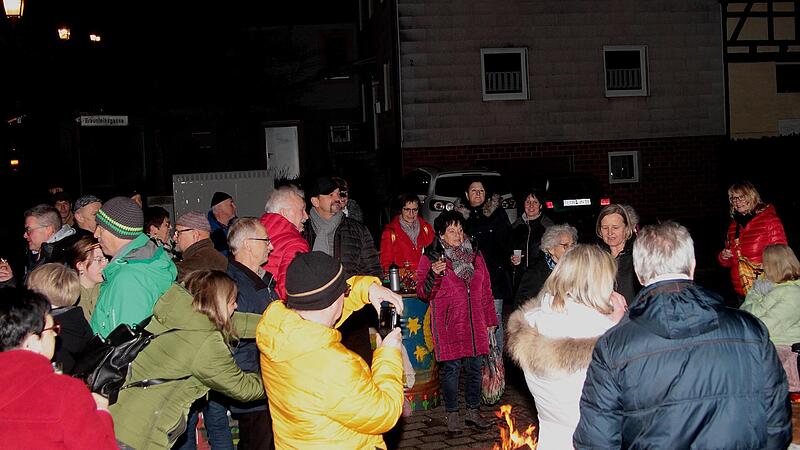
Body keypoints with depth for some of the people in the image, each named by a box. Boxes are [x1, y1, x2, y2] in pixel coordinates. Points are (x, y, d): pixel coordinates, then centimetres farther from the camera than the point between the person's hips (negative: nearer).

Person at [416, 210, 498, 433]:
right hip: (448, 324, -4)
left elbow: (486, 291, 18)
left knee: (474, 367, 8)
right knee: (451, 368, -1)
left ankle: (473, 411, 22)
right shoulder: (431, 258, 0)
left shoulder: (475, 256, 13)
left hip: (475, 323, 4)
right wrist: (434, 275, -22)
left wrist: (490, 320, 16)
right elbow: (423, 293, -3)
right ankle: (452, 414, 13)